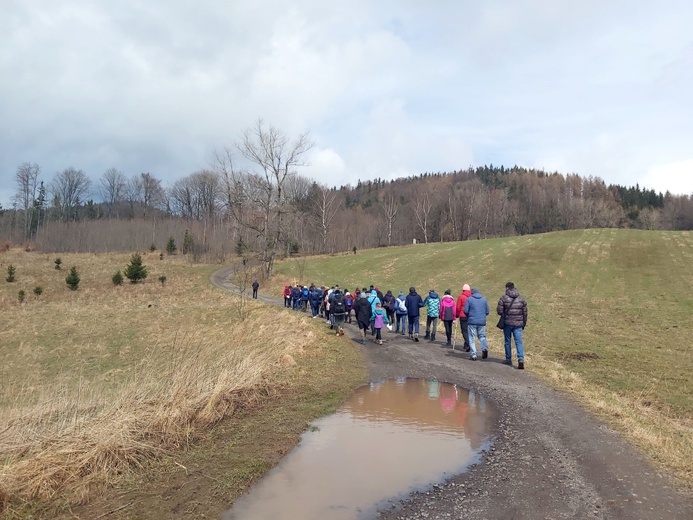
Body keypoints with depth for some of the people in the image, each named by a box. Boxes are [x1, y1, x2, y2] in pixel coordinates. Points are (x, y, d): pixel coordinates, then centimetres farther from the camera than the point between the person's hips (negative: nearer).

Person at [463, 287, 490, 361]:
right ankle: (485, 348, -12)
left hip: (472, 322, -3)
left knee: (472, 338, 5)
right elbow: (487, 312, 8)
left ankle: (473, 355, 1)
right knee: (482, 336, 15)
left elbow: (465, 311, -6)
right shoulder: (484, 299, 8)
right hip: (482, 322, 3)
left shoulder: (469, 299, -2)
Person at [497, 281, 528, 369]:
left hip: (507, 323, -2)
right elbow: (525, 313, 6)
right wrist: (524, 324, 15)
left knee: (507, 341, 12)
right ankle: (521, 359, -14)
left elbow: (499, 311, -8)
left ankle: (508, 359, 20)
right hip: (518, 323, 2)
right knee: (519, 342, 1)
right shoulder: (521, 298, 4)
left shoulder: (504, 298, -7)